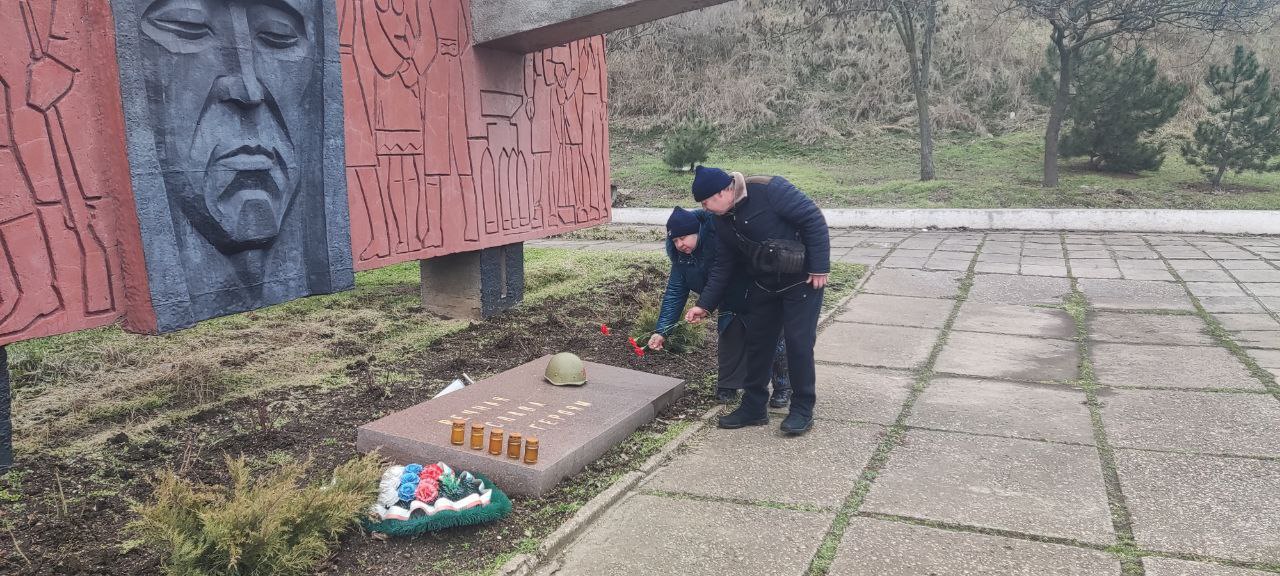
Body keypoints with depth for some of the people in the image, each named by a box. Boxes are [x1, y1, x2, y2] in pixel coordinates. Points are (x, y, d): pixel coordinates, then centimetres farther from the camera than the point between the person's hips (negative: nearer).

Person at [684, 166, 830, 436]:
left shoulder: (769, 189, -23)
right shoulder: (724, 222, 0)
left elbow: (814, 219, -22)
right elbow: (723, 267, 7)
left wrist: (819, 268, -22)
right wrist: (705, 305, 2)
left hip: (802, 280, -7)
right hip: (765, 284, 7)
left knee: (798, 342, -4)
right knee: (757, 341, 9)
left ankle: (803, 409, 11)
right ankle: (754, 406, 21)